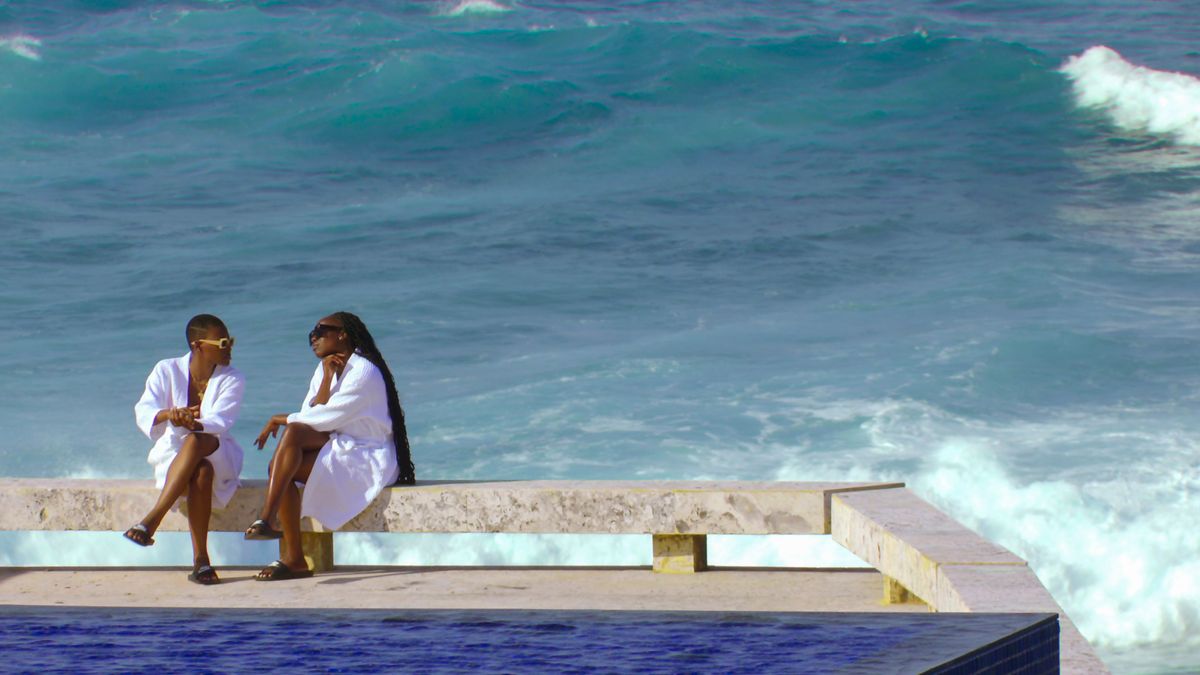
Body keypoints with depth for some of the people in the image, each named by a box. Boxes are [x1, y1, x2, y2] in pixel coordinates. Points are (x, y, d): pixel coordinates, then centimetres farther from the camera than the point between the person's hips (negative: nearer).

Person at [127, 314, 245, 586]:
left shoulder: (232, 379, -1)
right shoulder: (167, 370, 0)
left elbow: (220, 422, -18)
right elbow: (143, 413, -14)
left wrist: (195, 424, -40)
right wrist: (168, 414, -37)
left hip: (218, 454, -1)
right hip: (172, 455, 1)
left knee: (195, 441, -37)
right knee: (201, 471, -36)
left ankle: (151, 520, -49)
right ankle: (200, 559, -44)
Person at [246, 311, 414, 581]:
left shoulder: (364, 371, -11)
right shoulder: (325, 368, 16)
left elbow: (327, 419, -17)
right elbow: (311, 415, 2)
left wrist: (281, 420, -7)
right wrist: (327, 378, -9)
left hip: (369, 460, -8)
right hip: (338, 449, 8)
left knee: (293, 432, -27)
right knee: (279, 467, -22)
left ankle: (266, 518, -37)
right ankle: (293, 559, -30)